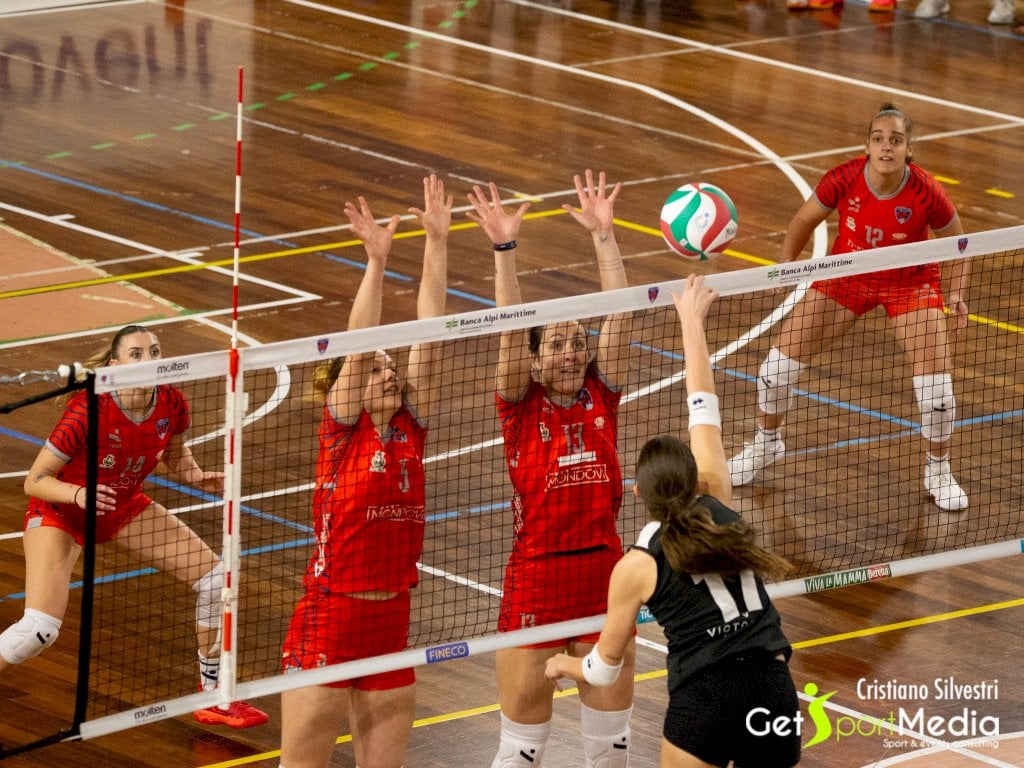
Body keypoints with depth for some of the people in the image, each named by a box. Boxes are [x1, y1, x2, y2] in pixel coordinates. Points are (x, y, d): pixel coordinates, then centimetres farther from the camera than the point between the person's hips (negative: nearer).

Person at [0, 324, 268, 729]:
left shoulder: (171, 404, -17)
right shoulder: (87, 411, -33)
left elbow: (175, 455, 6)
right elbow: (34, 481, -25)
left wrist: (198, 477, -14)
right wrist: (79, 493, -43)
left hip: (126, 507, 6)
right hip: (60, 512, -6)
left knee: (216, 579, -1)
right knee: (39, 629, -24)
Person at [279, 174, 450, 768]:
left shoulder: (411, 430, 6)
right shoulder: (340, 431, -4)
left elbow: (429, 333, 1)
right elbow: (358, 342, -16)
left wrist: (438, 243, -4)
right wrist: (377, 260, -24)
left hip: (391, 625, 5)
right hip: (328, 623, -5)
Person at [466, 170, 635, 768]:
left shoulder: (602, 398, 4)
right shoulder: (521, 409, -3)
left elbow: (620, 313, -3)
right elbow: (511, 326, -15)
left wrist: (604, 234, -8)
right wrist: (505, 248, -25)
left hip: (605, 575, 3)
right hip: (536, 579, -3)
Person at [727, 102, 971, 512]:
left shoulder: (926, 193, -28)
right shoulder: (844, 179, -25)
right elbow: (804, 220, -5)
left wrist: (957, 293, -19)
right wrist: (786, 265, -13)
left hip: (909, 282, -2)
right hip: (846, 276, 2)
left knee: (937, 390, -14)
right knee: (777, 366, -2)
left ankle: (938, 471, 15)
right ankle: (766, 443, 28)